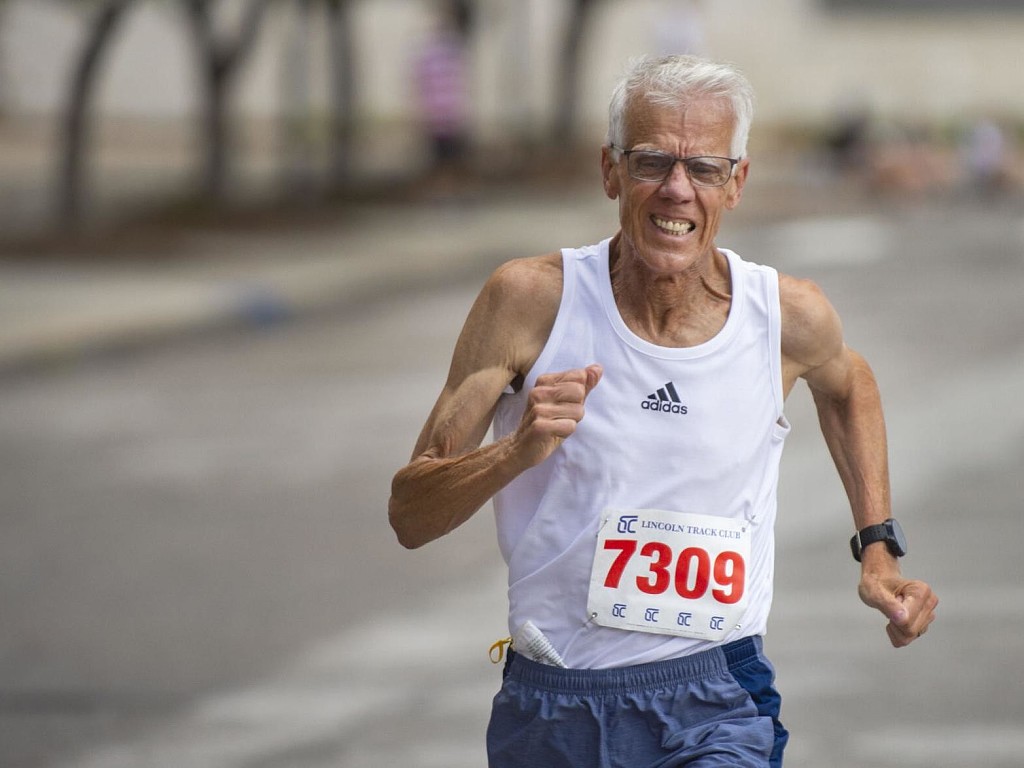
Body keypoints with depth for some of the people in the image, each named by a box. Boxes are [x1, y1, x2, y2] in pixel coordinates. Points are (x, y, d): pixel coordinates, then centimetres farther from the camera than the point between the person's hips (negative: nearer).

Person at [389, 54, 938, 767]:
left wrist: (879, 547, 16)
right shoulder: (531, 298, -8)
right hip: (548, 709, 1)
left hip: (714, 709, 0)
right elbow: (410, 515, -6)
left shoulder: (788, 315, -4)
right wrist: (519, 449, -23)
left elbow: (846, 383, 23)